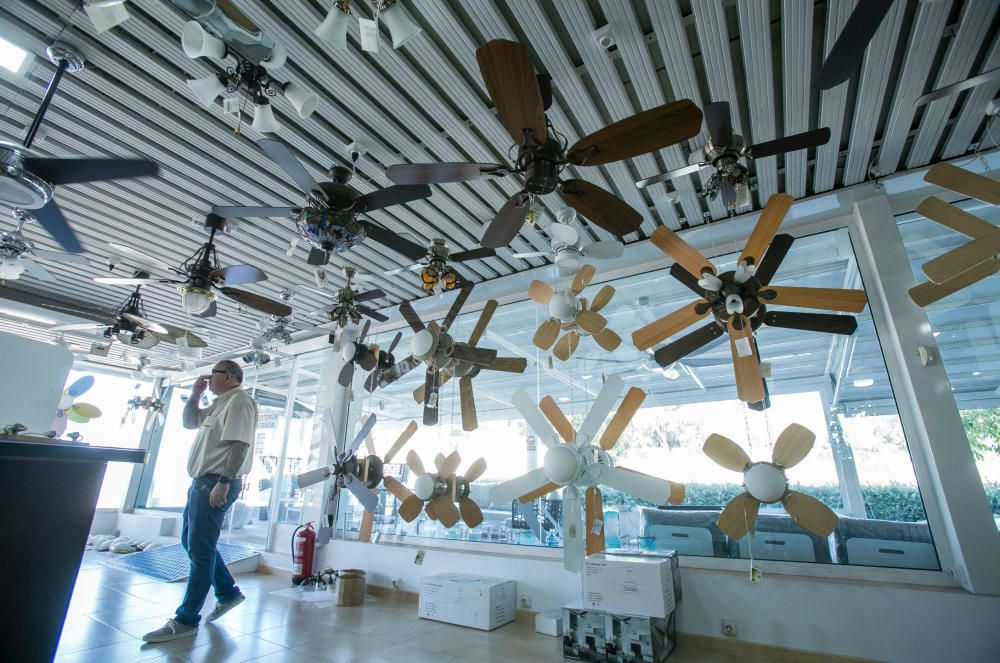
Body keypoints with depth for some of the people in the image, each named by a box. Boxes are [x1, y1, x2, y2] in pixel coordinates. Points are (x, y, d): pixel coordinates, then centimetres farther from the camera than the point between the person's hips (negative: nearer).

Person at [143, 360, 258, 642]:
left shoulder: (239, 400, -14)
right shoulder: (221, 403, 19)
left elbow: (239, 445, -23)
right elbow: (189, 421, 28)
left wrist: (224, 482, -27)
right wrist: (195, 393, 15)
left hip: (216, 483, -11)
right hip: (202, 481, 11)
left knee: (200, 549, -3)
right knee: (191, 542, 18)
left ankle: (186, 620, 8)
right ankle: (228, 592, 28)